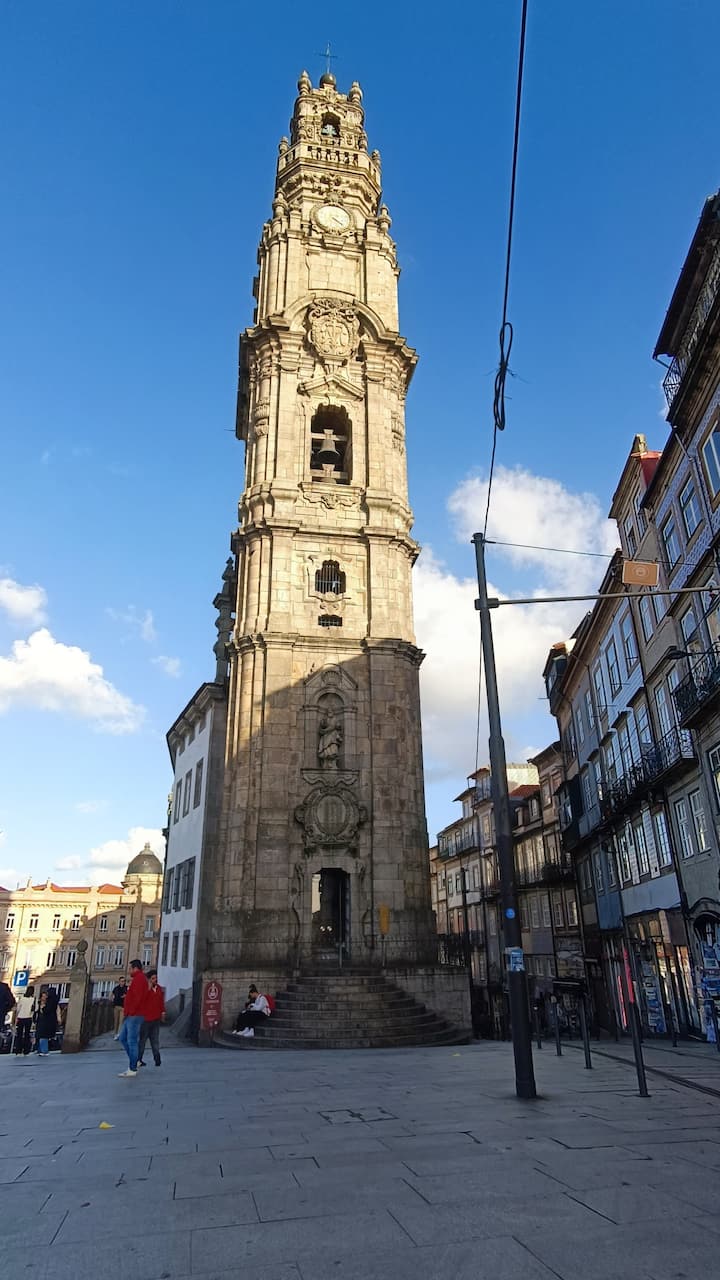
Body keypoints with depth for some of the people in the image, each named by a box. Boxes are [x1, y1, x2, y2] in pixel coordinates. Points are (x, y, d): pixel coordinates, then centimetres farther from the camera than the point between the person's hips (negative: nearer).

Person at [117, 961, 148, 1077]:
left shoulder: (139, 978, -12)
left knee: (131, 1041, -6)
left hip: (134, 1015, -10)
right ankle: (134, 1061, 21)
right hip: (131, 1016, 10)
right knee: (123, 1038, 15)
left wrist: (131, 1011, -19)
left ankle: (132, 1069, -2)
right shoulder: (137, 979, 21)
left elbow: (137, 997, -21)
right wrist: (127, 1012, 16)